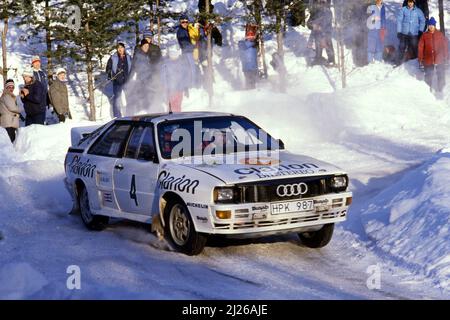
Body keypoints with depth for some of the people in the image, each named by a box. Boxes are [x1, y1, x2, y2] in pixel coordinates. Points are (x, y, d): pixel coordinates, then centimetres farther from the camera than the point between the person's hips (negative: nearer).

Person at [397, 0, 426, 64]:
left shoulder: (418, 11, 3)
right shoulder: (403, 10, 3)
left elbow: (422, 20, 4)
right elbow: (399, 20, 2)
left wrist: (420, 30, -5)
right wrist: (399, 31, -3)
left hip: (414, 34, 0)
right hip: (404, 33, 0)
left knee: (414, 49, -2)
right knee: (402, 48, 3)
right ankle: (399, 63, 13)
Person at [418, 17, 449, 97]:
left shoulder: (440, 35, 0)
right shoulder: (424, 35, -1)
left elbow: (446, 46, 5)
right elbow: (421, 48, 1)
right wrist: (420, 59, 0)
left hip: (439, 60, 0)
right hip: (428, 60, 0)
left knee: (441, 76, 4)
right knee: (428, 77, 8)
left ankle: (439, 90, 18)